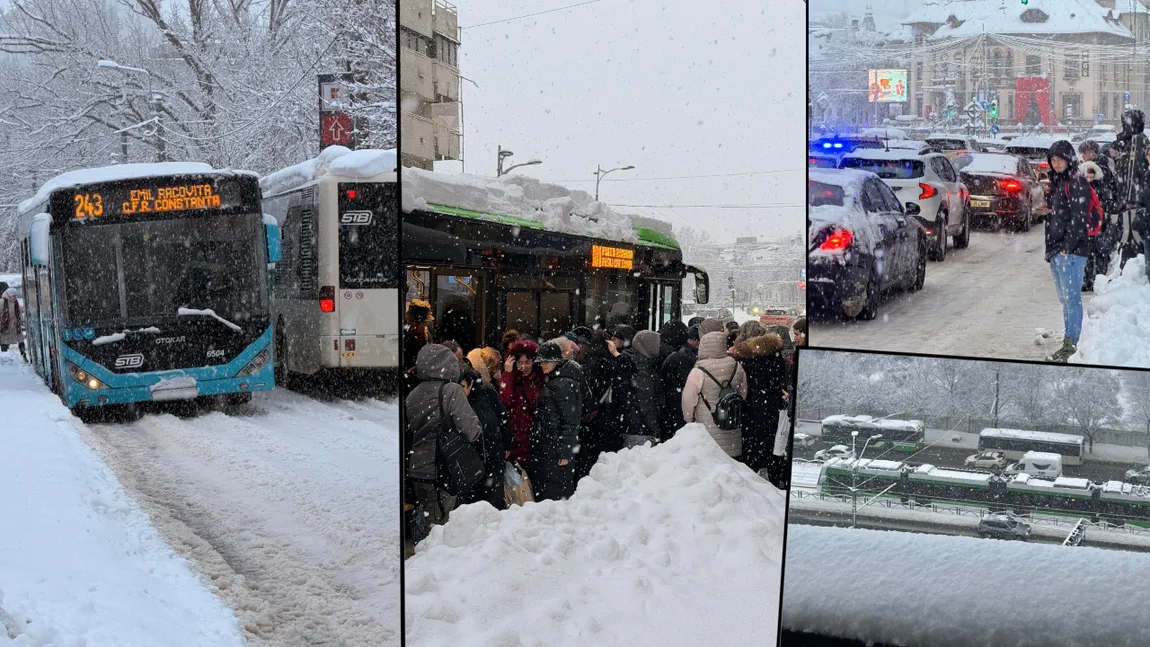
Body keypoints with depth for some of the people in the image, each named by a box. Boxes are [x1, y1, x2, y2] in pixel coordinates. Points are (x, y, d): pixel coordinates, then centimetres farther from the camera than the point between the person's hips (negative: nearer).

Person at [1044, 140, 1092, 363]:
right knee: (1064, 299, 12)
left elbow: (1078, 218, -15)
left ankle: (1071, 345, -8)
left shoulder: (1077, 182, -8)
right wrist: (1050, 247, 15)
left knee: (1071, 298, -8)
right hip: (1055, 251, 9)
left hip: (1072, 252, -9)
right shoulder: (1057, 183, 18)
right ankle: (1069, 342, 17)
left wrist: (1067, 247, -18)